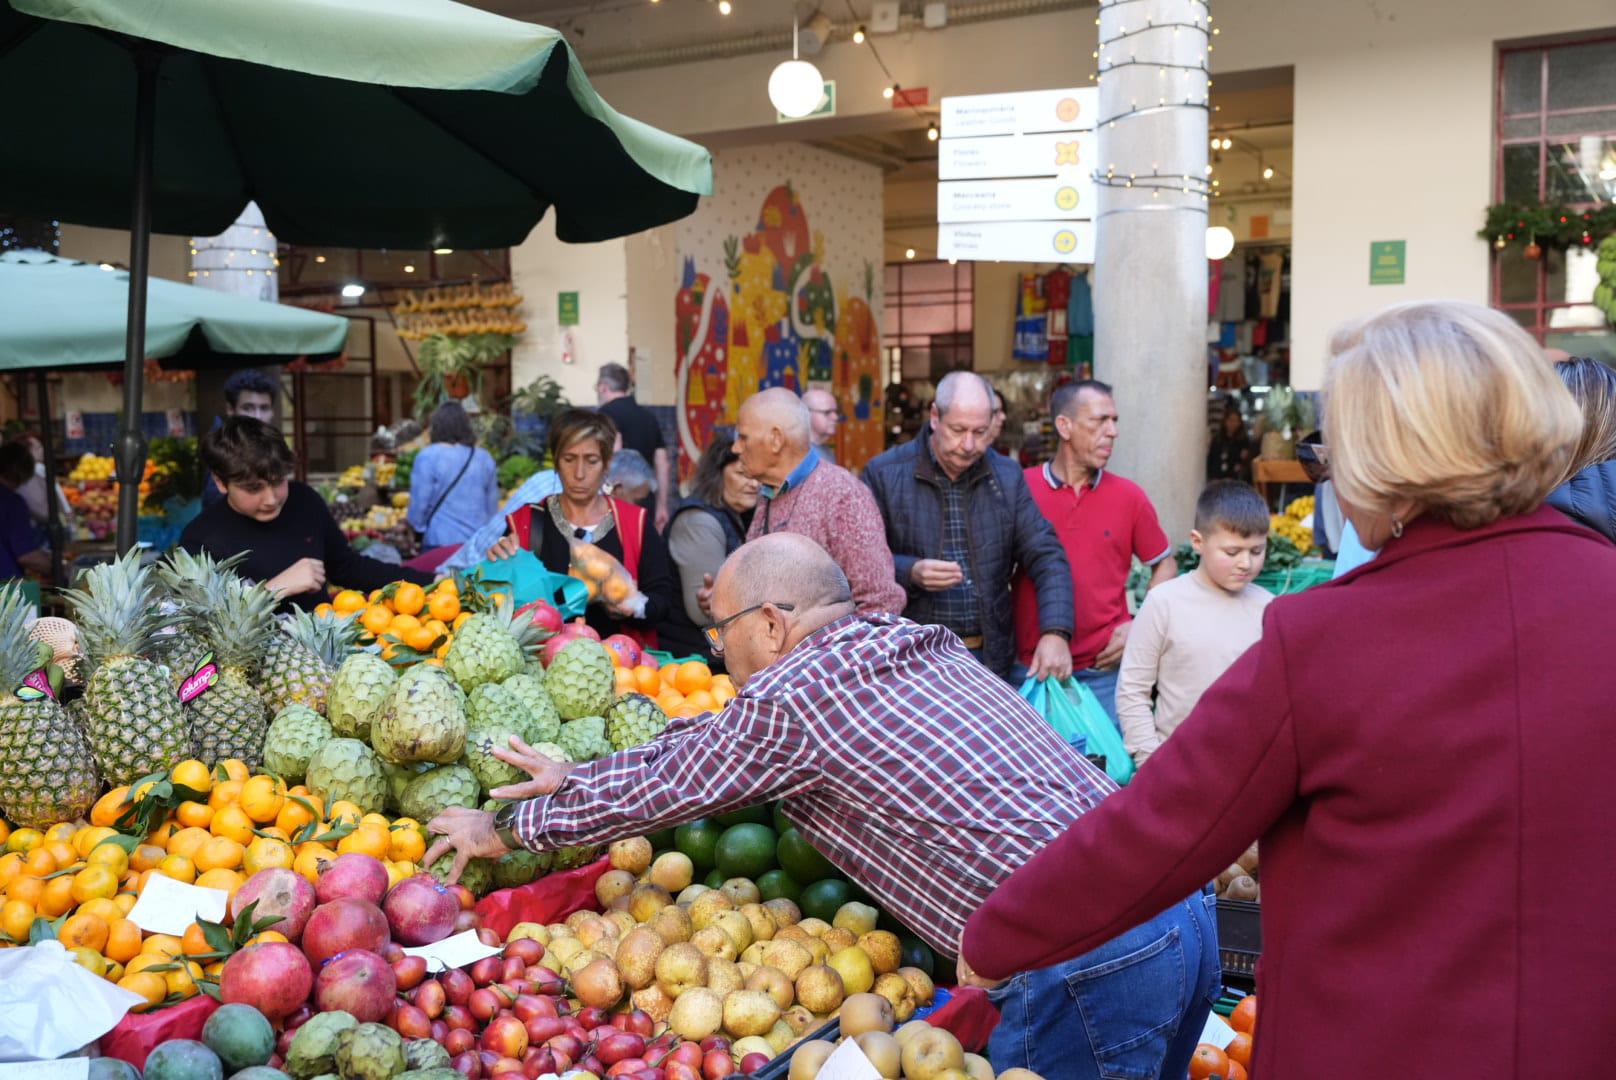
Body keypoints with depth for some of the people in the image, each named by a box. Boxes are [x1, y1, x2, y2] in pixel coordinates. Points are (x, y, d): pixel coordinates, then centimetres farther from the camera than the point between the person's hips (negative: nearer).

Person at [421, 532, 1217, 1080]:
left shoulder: (793, 696, -8)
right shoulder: (912, 645, 17)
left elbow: (653, 791, 6)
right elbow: (709, 742, 25)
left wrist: (504, 830, 21)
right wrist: (578, 776, 30)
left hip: (1082, 963, -9)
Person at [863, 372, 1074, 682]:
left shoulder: (1008, 476, 7)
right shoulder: (884, 474, -2)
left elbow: (1047, 557, 2)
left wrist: (1055, 633, -12)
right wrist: (911, 572, -22)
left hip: (989, 659, 3)